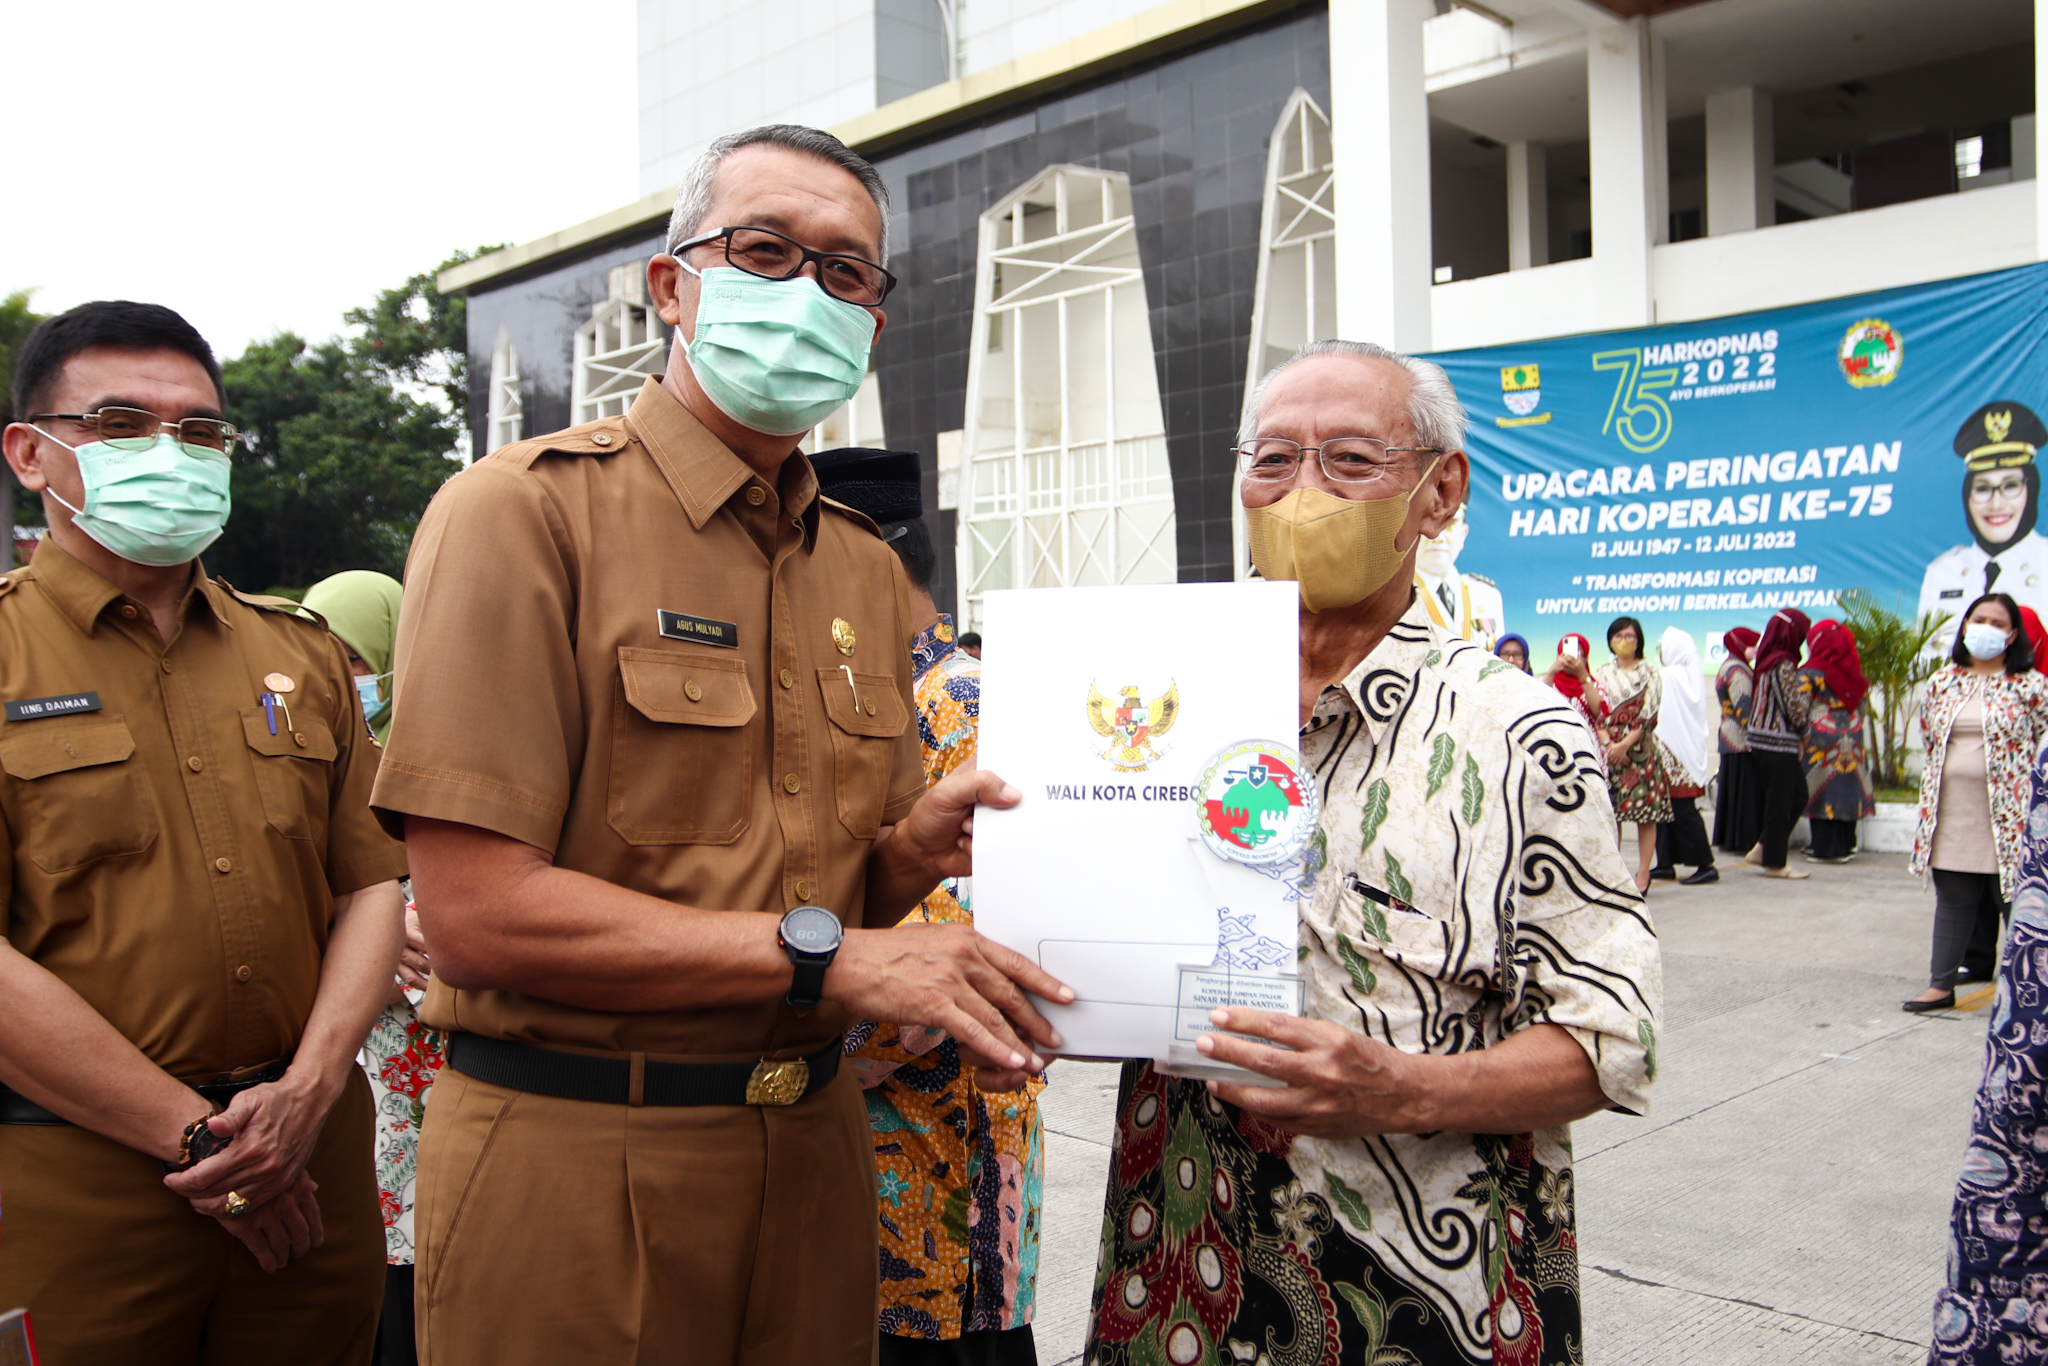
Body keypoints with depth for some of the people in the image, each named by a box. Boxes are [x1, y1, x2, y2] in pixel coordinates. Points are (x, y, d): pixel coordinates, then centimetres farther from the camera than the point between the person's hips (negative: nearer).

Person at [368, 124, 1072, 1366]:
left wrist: (913, 851, -7)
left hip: (812, 1144, 6)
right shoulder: (527, 511, -11)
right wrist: (826, 956, -19)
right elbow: (479, 912, -19)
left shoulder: (870, 568, 10)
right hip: (573, 1155, -6)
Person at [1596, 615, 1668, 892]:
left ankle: (1643, 874, -2)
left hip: (1640, 749, -3)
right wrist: (1608, 743, -9)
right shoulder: (1602, 673, 13)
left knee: (1645, 812, -5)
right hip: (1609, 750, 3)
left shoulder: (1649, 672, 4)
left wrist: (1625, 744, -11)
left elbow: (1649, 713, -4)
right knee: (1610, 812, 1)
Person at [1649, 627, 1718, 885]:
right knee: (1676, 807, 11)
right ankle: (1667, 864, 14)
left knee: (1681, 809, -5)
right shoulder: (1693, 675, 9)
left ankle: (1706, 864, -4)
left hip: (1673, 753, -8)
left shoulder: (1670, 676, -15)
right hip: (1692, 750, 8)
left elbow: (1660, 716, -14)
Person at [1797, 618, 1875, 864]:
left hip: (1820, 736, -5)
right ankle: (1845, 845, 17)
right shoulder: (1854, 672, 8)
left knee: (1823, 791, -1)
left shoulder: (1810, 673, -8)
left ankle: (1824, 848, 0)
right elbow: (1861, 707, 14)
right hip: (1851, 736, 5)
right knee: (1847, 789, 11)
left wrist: (1800, 735, -9)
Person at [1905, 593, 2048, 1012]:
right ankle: (1941, 984, 13)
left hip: (2007, 815, -4)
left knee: (2014, 900, 0)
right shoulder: (1942, 683, 9)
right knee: (1952, 898, 9)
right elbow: (1927, 734, 20)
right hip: (1952, 812, 4)